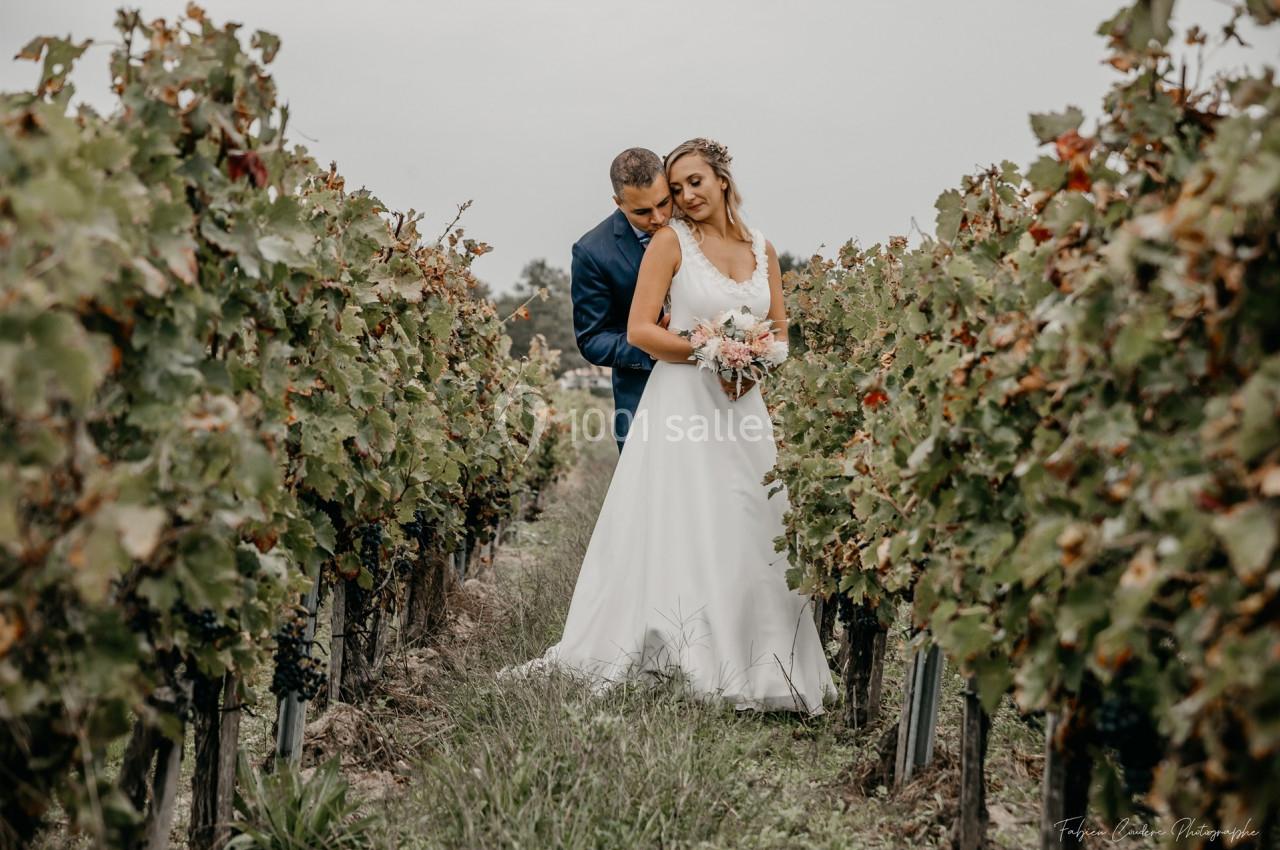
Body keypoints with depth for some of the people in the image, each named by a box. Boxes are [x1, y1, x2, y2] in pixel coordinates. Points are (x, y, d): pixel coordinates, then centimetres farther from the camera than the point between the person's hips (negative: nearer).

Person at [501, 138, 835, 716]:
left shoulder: (762, 249, 10)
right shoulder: (671, 241, -3)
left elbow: (780, 330, 16)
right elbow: (639, 330, -9)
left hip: (743, 403, 5)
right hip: (682, 401, -5)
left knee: (751, 535, 8)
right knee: (676, 534, -2)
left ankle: (756, 665, 17)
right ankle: (677, 657, 5)